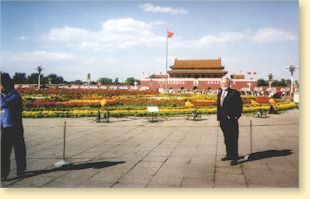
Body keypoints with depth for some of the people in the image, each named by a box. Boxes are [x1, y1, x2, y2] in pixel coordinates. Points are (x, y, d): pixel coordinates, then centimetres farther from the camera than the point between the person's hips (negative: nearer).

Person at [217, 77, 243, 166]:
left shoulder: (234, 93, -6)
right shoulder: (219, 94, 14)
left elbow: (239, 105, -7)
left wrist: (236, 116, -12)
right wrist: (218, 119, 13)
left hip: (232, 120, -6)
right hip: (223, 120, 6)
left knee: (233, 139, -1)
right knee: (226, 139, 15)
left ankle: (234, 158, 6)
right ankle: (229, 155, 27)